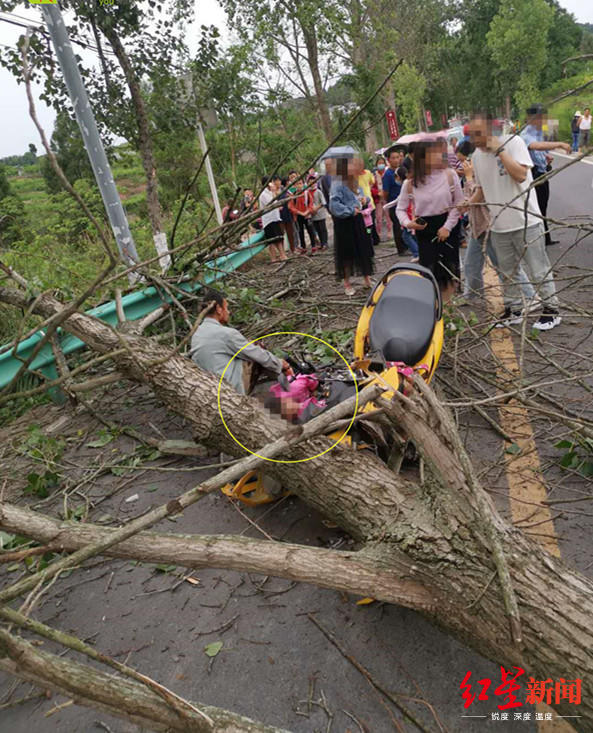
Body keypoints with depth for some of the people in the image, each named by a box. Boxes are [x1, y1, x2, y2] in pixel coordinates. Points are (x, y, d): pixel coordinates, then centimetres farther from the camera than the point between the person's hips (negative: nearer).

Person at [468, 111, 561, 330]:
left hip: (525, 222, -6)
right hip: (498, 226, 6)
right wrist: (468, 203, -2)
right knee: (507, 273, 16)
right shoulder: (477, 155, 6)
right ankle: (514, 310, 31)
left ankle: (551, 310, 17)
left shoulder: (513, 142, -11)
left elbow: (521, 175, -23)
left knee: (538, 270, 2)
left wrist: (499, 150, -19)